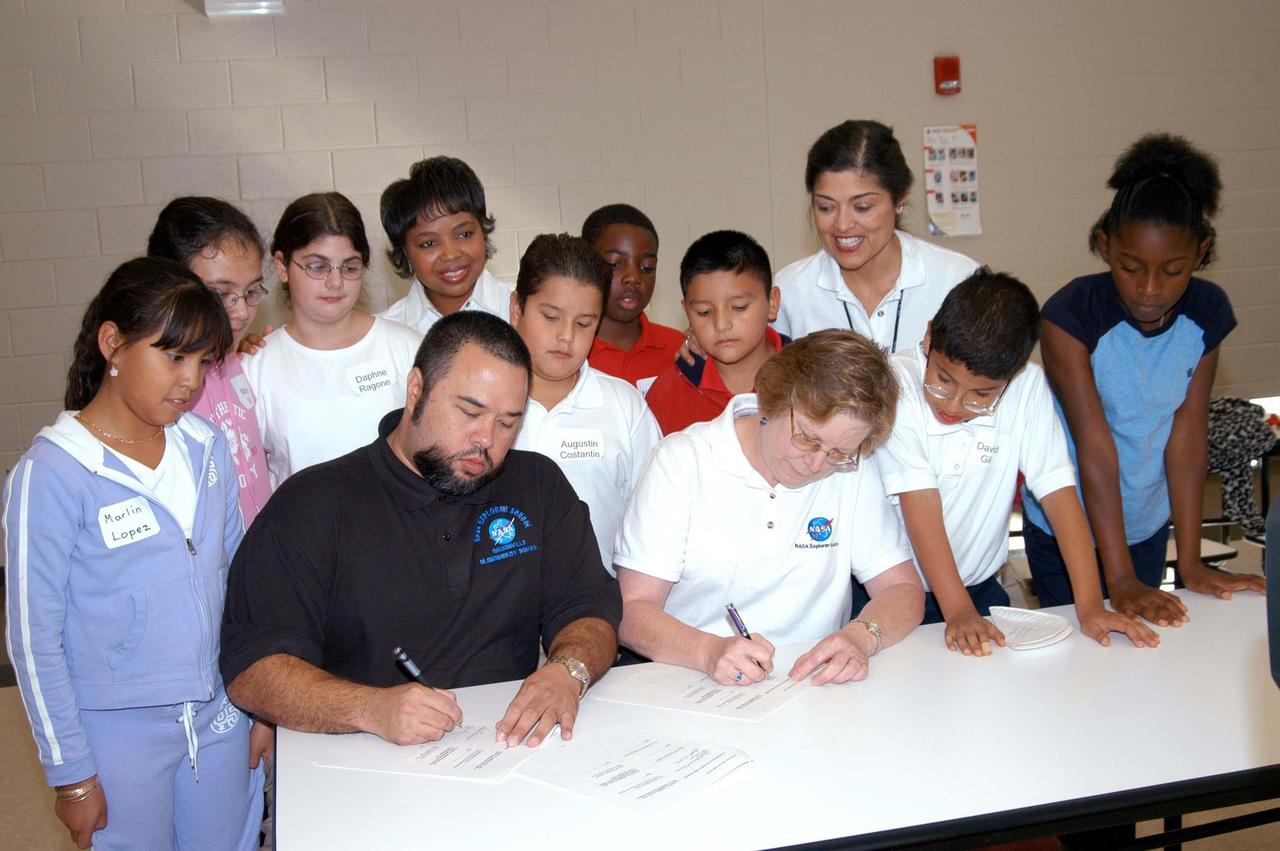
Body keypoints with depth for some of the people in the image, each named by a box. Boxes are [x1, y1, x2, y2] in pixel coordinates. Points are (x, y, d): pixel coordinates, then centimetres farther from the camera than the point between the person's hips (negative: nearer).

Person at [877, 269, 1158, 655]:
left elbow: (1058, 491, -10)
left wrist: (1090, 604, -16)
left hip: (979, 585, 3)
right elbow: (920, 503, -22)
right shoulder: (898, 384, -19)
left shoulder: (1028, 387, -10)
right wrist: (957, 611, -25)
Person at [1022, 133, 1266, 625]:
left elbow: (1187, 435, -10)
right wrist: (1120, 579, -25)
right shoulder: (1071, 315, -25)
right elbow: (1095, 446, -26)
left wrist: (1190, 562, -11)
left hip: (1147, 526, 4)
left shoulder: (1206, 313, -12)